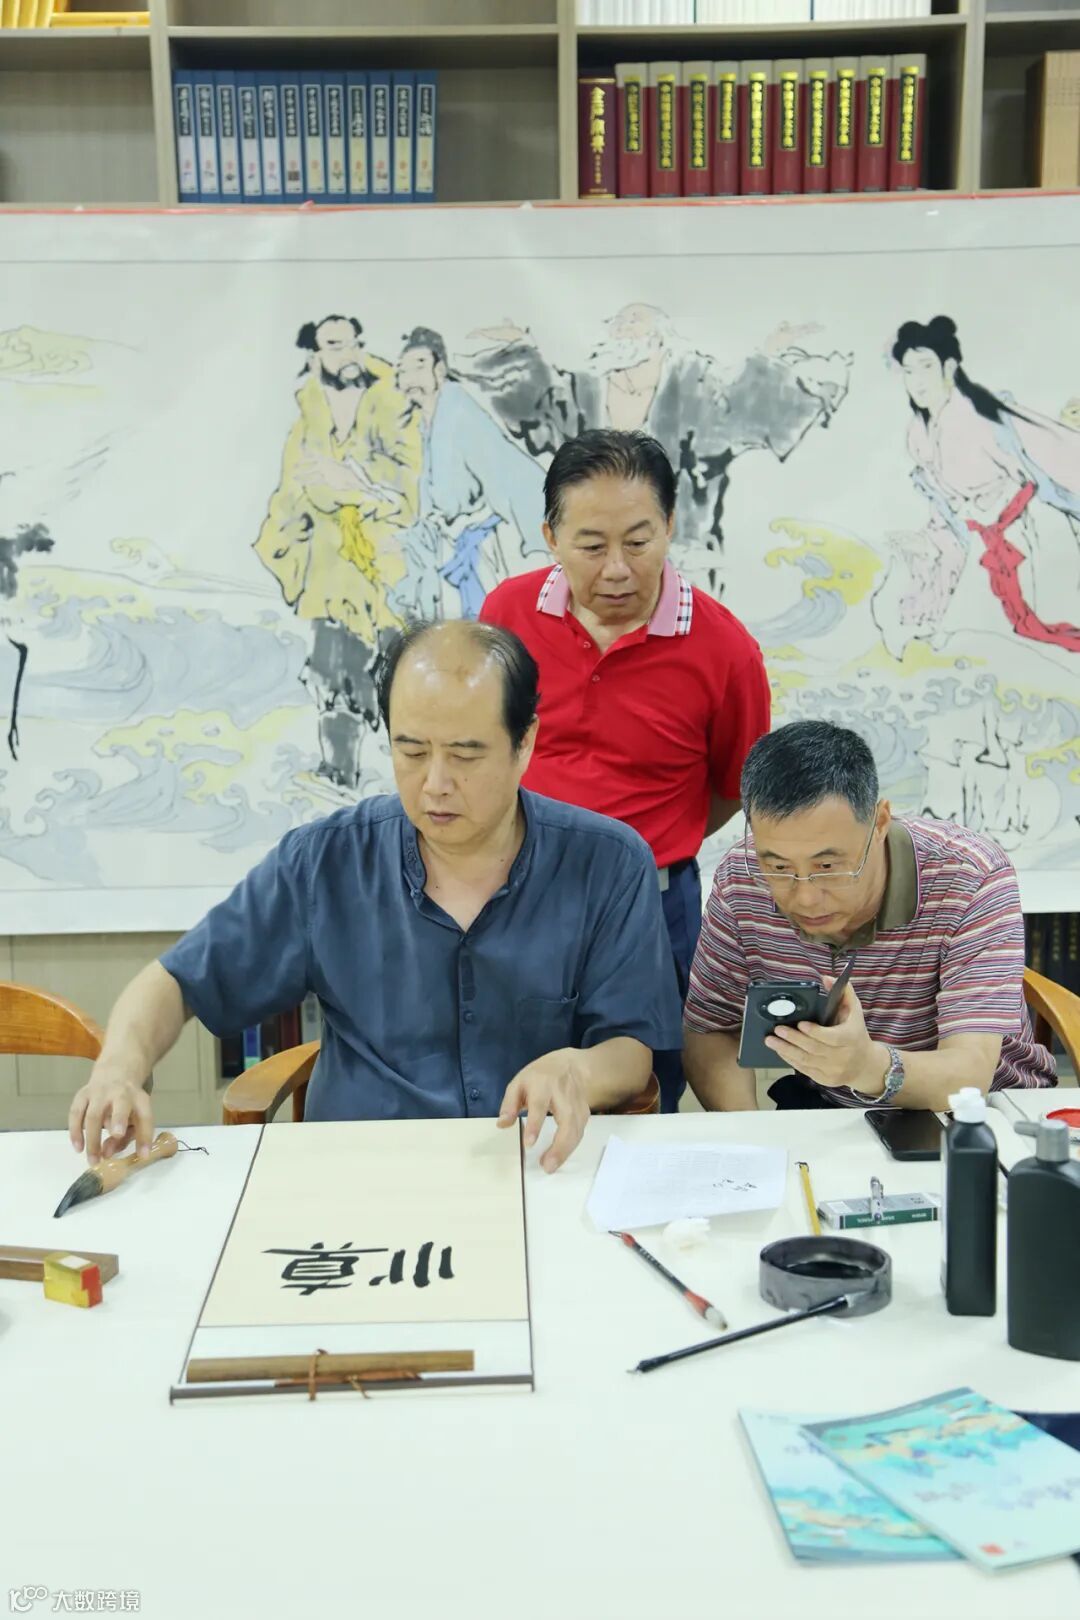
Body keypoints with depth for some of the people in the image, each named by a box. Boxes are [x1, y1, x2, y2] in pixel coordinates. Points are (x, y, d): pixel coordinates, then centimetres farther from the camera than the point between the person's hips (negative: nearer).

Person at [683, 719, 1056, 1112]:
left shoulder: (975, 878, -22)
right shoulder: (740, 880, -12)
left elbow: (969, 1076, -30)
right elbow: (710, 1034, -2)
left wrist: (871, 1067, -50)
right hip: (821, 1110, 2)